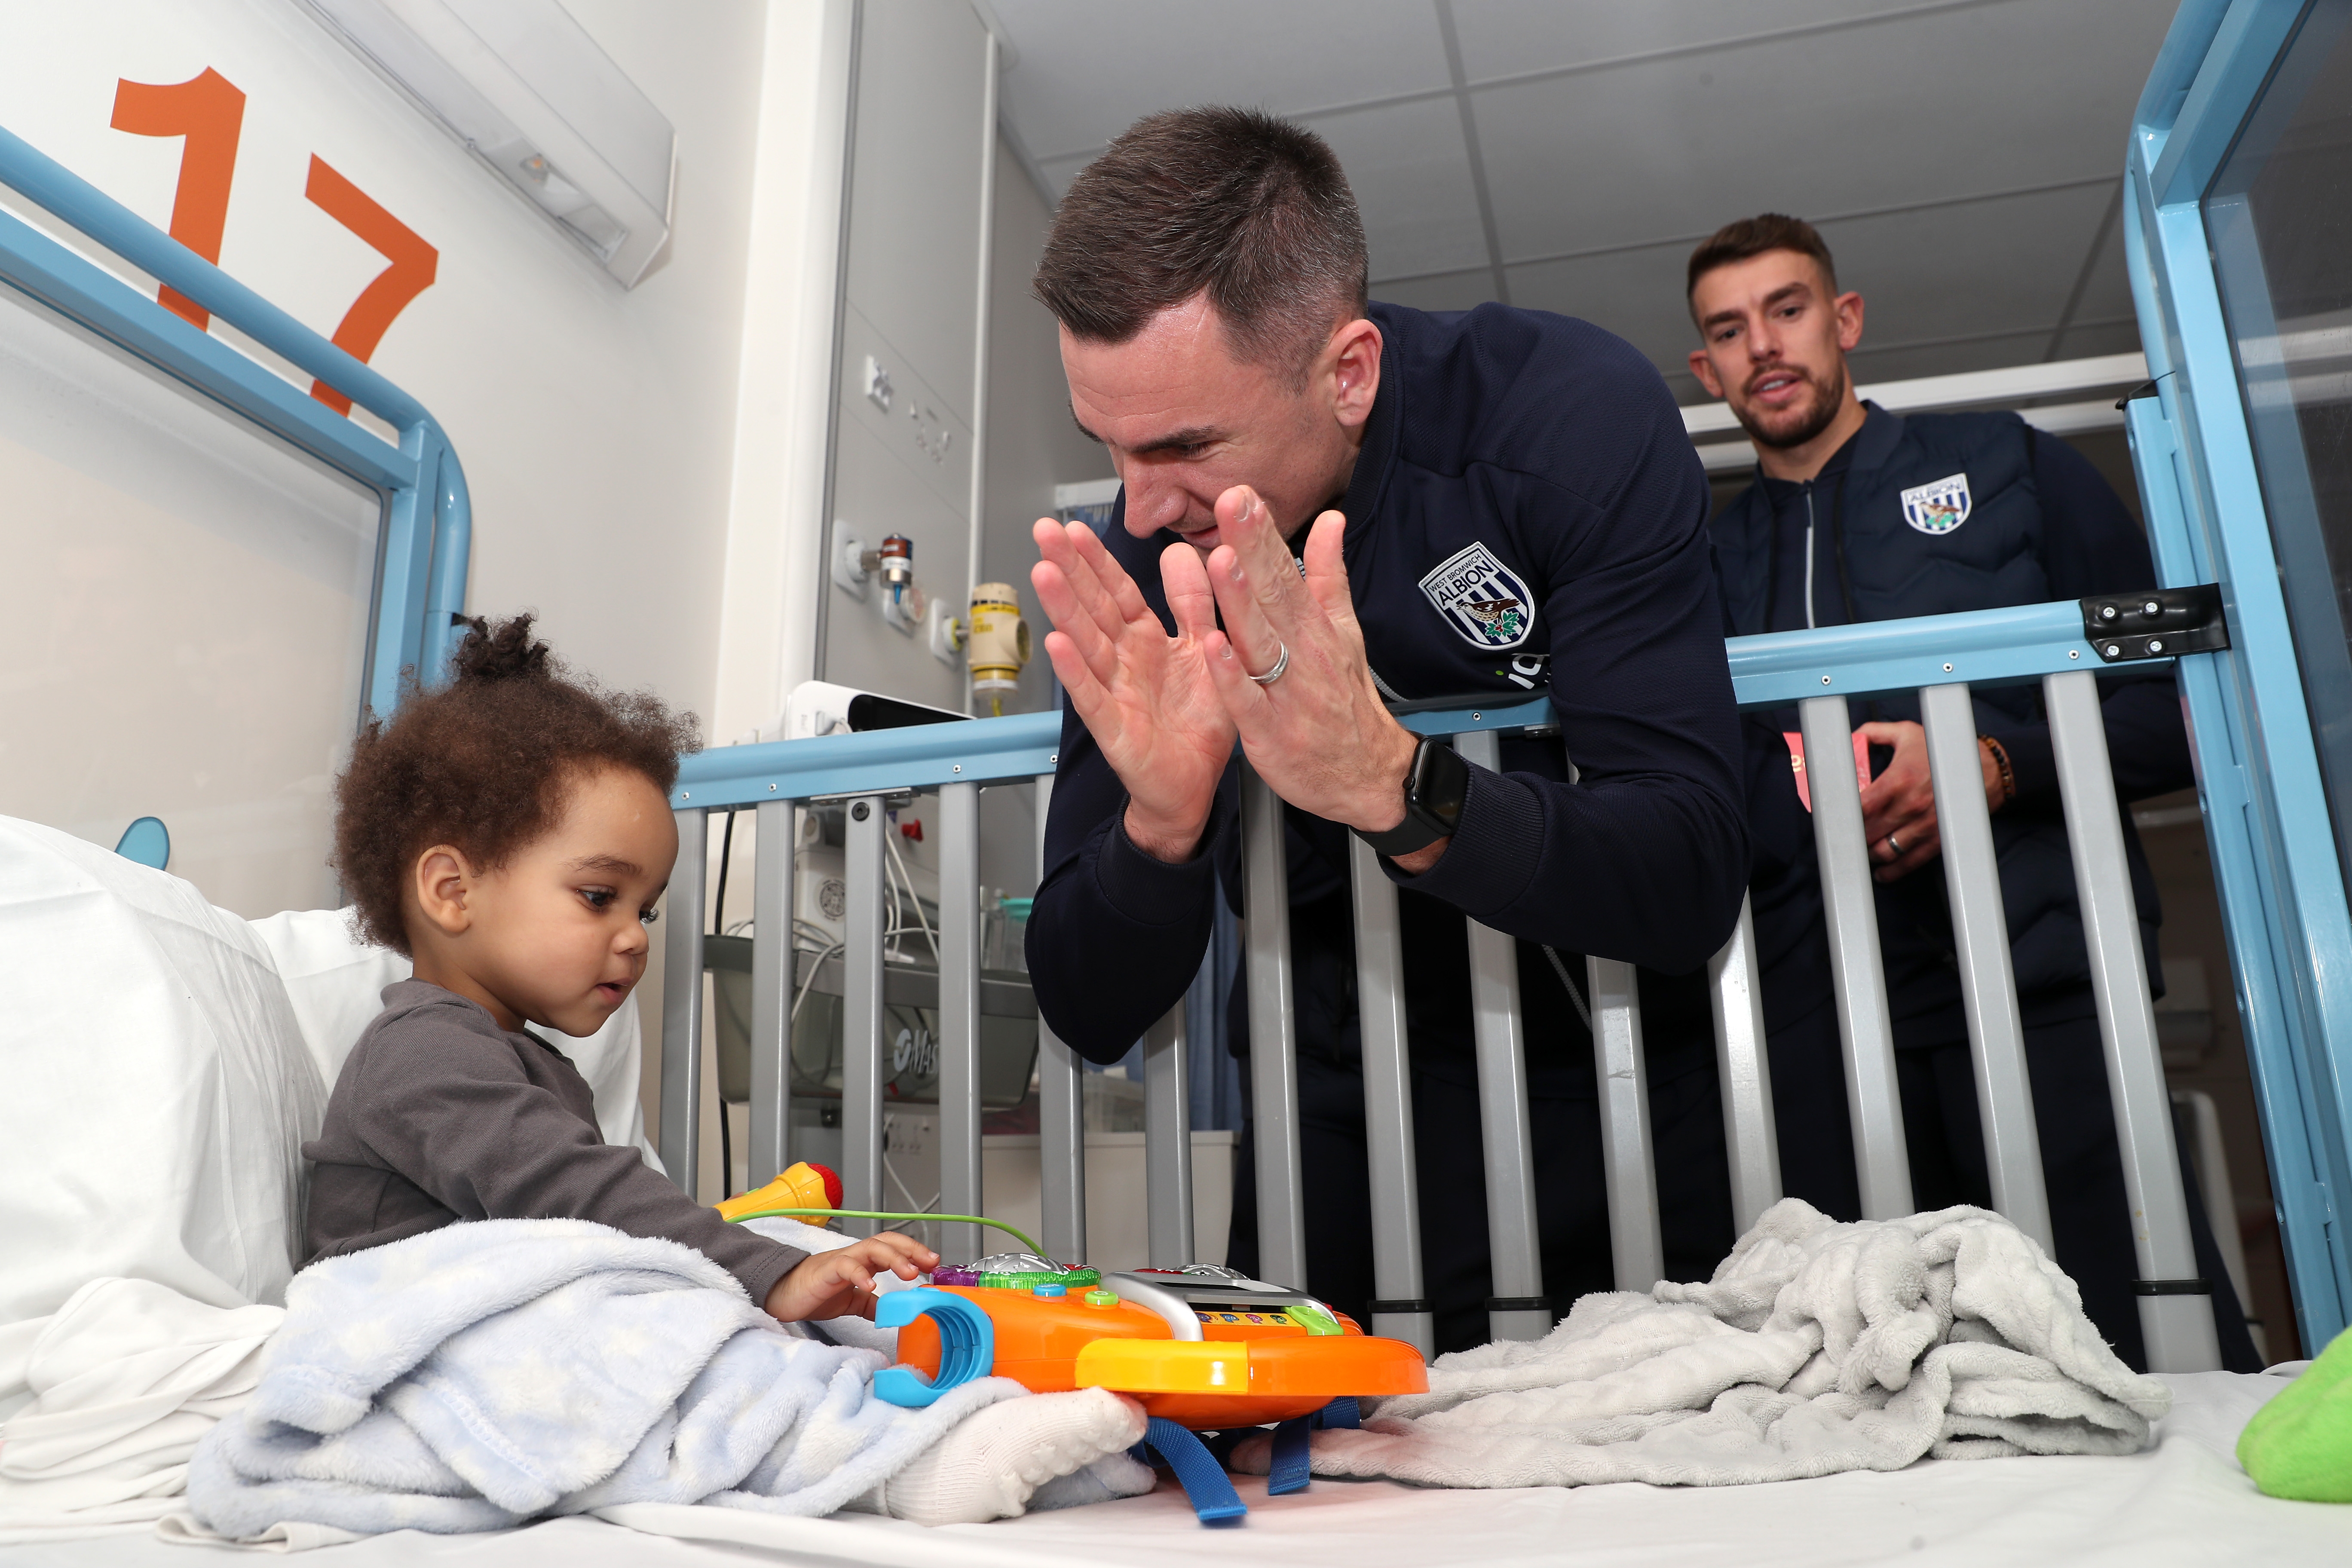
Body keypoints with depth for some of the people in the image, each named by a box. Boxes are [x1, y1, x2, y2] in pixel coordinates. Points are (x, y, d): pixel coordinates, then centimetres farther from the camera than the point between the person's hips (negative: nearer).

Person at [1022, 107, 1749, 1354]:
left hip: (1617, 1111, -1)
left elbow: (1690, 885, -25)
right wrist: (1162, 818, -32)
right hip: (1354, 1144, 2)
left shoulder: (1576, 416, -19)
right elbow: (1090, 1018, -12)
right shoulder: (1140, 565, -12)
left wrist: (1391, 785, -41)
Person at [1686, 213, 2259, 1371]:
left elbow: (2176, 700, 9)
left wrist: (1996, 768, -8)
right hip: (1819, 1026, 2)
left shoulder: (2002, 464, 15)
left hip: (2044, 988, -1)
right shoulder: (1709, 558, 20)